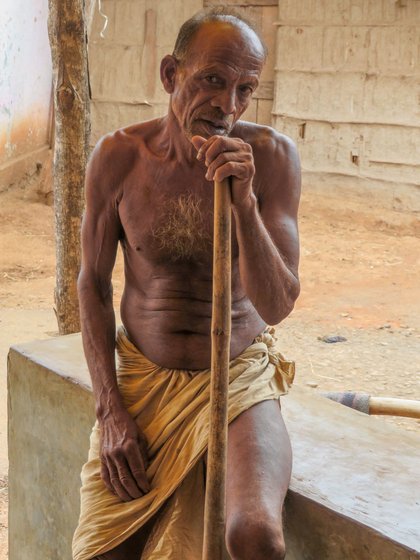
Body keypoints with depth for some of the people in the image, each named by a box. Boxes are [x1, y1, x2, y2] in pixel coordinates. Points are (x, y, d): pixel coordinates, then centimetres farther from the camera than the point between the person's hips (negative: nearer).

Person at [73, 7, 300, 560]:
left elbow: (277, 306, -15)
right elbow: (93, 282, 3)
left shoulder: (271, 155, -12)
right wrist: (109, 408, -4)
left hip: (239, 376, -1)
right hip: (141, 378, 2)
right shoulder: (119, 157, -7)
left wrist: (244, 199, -30)